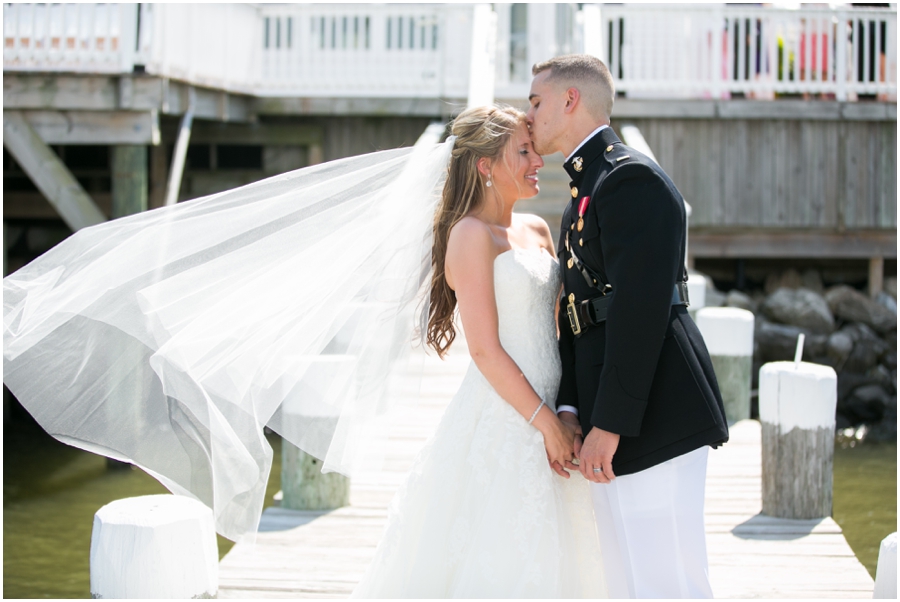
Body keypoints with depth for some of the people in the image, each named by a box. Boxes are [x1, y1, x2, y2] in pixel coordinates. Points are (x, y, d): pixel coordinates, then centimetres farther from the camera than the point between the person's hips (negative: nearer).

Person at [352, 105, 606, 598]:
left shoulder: (536, 231, 12)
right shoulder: (472, 235, -12)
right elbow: (485, 351, -16)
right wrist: (547, 423, -15)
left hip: (543, 411, 8)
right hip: (500, 422, -8)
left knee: (540, 561, 13)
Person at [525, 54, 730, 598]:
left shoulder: (631, 179, -11)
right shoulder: (586, 189, 22)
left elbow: (640, 309, -20)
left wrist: (609, 424, -21)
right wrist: (568, 408, 3)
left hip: (652, 420, -10)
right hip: (615, 423, 10)